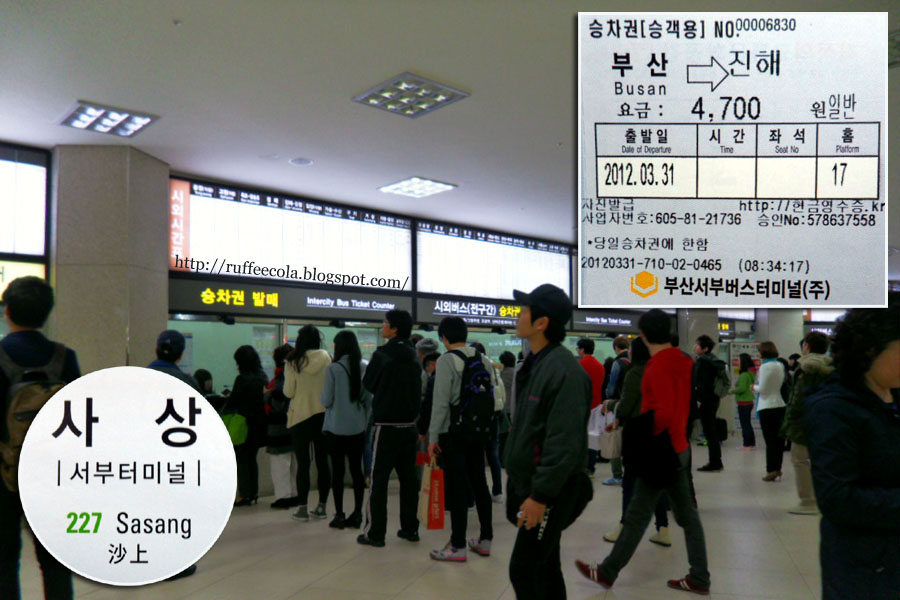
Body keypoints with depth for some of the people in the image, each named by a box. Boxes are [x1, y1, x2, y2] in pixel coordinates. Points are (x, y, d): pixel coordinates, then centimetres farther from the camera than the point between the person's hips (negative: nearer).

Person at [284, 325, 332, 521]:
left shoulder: (293, 361, -9)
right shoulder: (327, 359, -4)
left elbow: (289, 392, -5)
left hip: (301, 415, -2)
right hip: (323, 414, 2)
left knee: (303, 462, 3)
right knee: (322, 461, 10)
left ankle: (302, 508, 6)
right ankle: (321, 506, 17)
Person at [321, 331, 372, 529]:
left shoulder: (333, 369, -12)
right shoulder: (364, 369, -2)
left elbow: (326, 400, -8)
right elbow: (369, 400, 3)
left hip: (336, 428, -3)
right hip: (357, 428, 3)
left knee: (338, 471, 6)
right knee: (356, 470, 10)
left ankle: (339, 515, 11)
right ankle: (357, 514, 14)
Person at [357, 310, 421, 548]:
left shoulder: (382, 354, -12)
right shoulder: (413, 357, 7)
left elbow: (368, 384, -2)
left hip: (387, 427, -6)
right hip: (409, 425, 6)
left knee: (379, 480, 1)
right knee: (408, 478, 11)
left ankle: (375, 533, 5)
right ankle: (410, 528, 18)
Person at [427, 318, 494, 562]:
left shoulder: (446, 360, -12)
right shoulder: (483, 359, 7)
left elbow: (441, 402, -14)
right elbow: (490, 397, 8)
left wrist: (433, 437, -10)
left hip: (453, 432, -6)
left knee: (457, 487, -1)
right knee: (479, 483, 13)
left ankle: (458, 546, 7)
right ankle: (485, 540, 23)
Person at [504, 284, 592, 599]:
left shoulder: (563, 369, -21)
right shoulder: (533, 363, 9)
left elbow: (564, 442, -25)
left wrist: (541, 495, -23)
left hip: (551, 489, -9)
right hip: (528, 483, 9)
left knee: (524, 570, -4)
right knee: (544, 567, 18)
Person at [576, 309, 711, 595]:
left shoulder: (658, 366, -20)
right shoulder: (682, 361, 6)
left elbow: (664, 413, -25)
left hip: (660, 451, -9)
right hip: (679, 448, 9)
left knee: (637, 515, 1)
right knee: (687, 514, 13)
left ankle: (608, 572, 13)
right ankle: (699, 578, 20)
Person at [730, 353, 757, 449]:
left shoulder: (744, 375, -18)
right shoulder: (749, 374, 10)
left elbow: (741, 388, -22)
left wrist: (731, 391, -10)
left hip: (743, 403, -9)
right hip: (749, 402, 9)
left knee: (745, 424, -2)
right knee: (748, 424, 16)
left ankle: (747, 444, 3)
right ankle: (752, 443, 22)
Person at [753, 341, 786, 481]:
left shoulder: (765, 366, -14)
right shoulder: (780, 366, 8)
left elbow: (762, 388, -16)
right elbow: (780, 384, 16)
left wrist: (754, 387, 4)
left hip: (767, 407, -7)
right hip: (780, 405, 7)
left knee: (769, 439, -3)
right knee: (778, 438, 11)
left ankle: (771, 470, 0)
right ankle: (777, 468, 17)